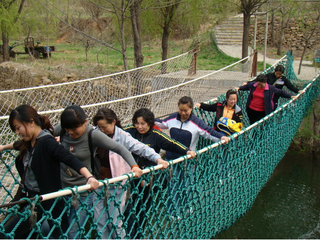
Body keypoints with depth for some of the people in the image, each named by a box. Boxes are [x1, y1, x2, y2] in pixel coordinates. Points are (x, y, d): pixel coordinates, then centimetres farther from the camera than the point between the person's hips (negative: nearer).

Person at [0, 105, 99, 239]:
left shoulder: (47, 142, -19)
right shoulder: (28, 143, 6)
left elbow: (69, 159, -30)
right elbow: (18, 145, 31)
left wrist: (89, 177, -43)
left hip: (48, 202, -8)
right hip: (30, 198, 8)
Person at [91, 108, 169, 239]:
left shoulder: (122, 137, -10)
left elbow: (141, 148, -14)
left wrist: (157, 158, -28)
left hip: (116, 186, -4)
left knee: (115, 223, 4)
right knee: (99, 222, 11)